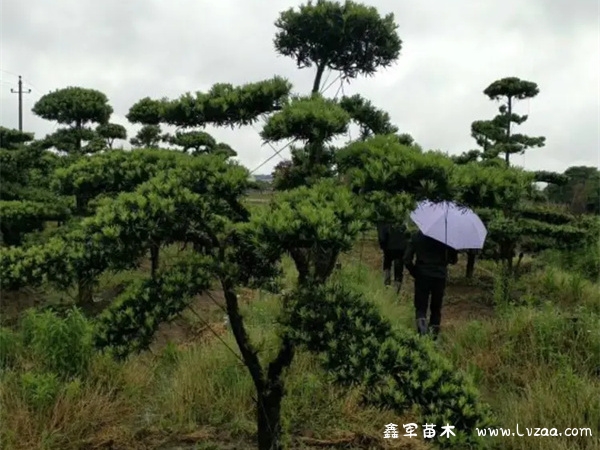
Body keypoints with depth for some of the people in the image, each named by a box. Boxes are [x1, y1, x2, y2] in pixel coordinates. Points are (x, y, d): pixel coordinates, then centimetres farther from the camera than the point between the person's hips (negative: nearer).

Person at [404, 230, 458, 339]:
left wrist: (414, 273, 7)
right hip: (439, 276, 1)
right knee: (436, 308, 14)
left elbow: (407, 258, -5)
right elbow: (454, 259, 1)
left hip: (422, 276, 0)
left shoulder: (417, 236, 0)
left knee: (420, 307, 5)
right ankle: (434, 333, 14)